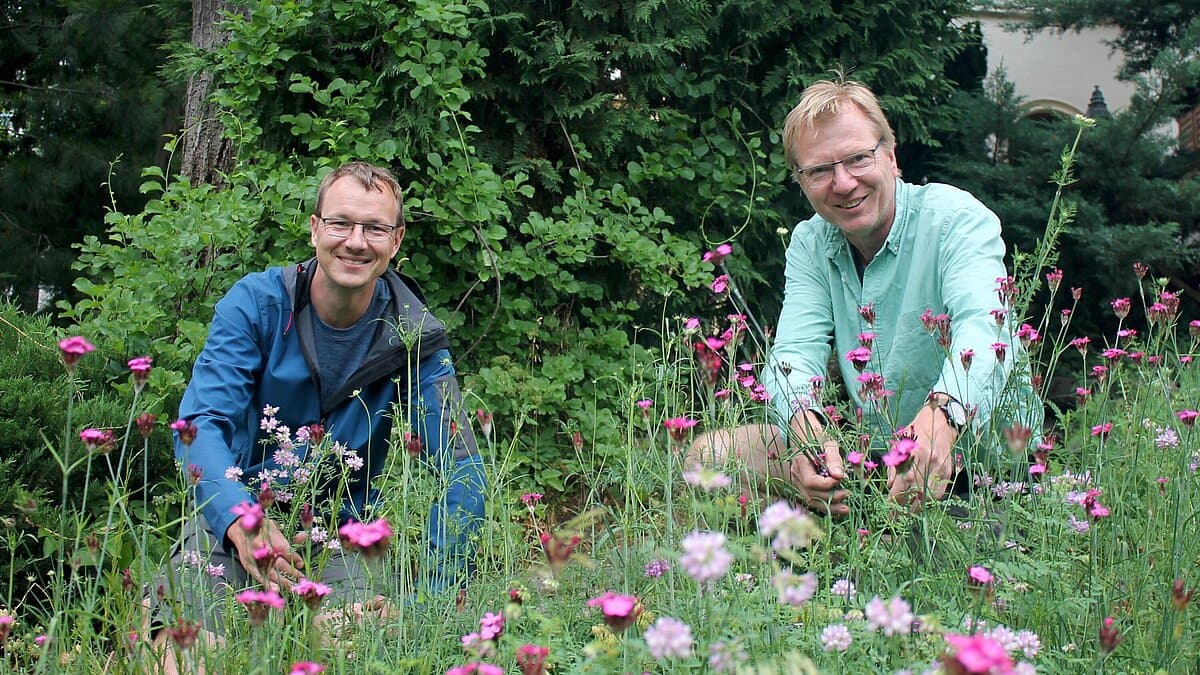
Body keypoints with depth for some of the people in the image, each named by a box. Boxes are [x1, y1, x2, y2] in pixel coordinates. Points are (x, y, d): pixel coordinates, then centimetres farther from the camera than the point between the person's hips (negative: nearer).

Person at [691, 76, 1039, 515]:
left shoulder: (957, 219, -11)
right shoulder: (809, 245, 5)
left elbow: (984, 329, -29)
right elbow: (795, 351, -10)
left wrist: (940, 418, -52)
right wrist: (804, 428, -36)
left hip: (980, 447, -5)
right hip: (867, 449, 5)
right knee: (711, 453, -9)